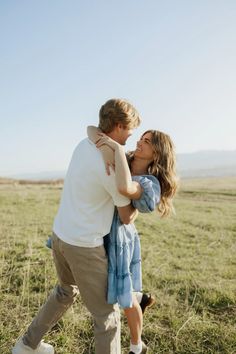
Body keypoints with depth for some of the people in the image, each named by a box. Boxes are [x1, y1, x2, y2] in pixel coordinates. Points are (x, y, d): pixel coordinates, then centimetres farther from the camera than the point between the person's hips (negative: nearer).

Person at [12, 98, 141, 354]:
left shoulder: (84, 145, 0)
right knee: (107, 315, 9)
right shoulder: (114, 168, -24)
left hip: (60, 234, 9)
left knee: (66, 290, 33)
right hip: (85, 246, -8)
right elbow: (127, 217, -9)